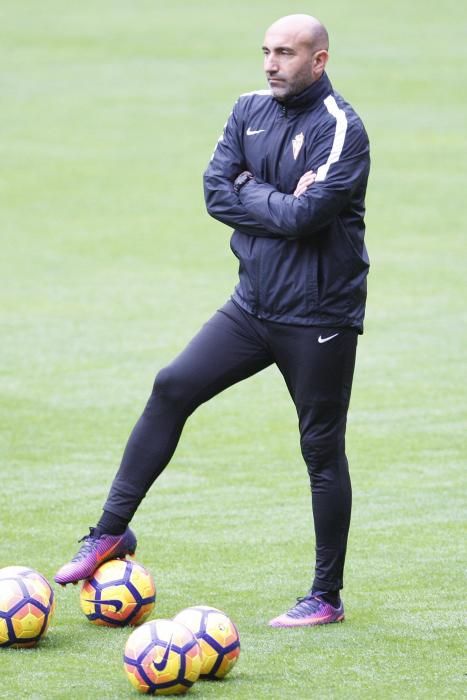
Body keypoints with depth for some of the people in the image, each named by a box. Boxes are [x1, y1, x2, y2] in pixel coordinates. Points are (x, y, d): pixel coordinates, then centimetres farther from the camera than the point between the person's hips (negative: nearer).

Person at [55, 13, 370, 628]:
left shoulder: (340, 128, -15)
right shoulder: (250, 111, 6)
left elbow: (305, 215, -25)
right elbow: (216, 191, -2)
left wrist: (251, 191, -10)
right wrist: (281, 204, -14)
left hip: (319, 318, -6)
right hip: (254, 303, 6)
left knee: (323, 451, 2)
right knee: (172, 388, -3)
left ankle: (327, 599, 12)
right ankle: (111, 532, 3)